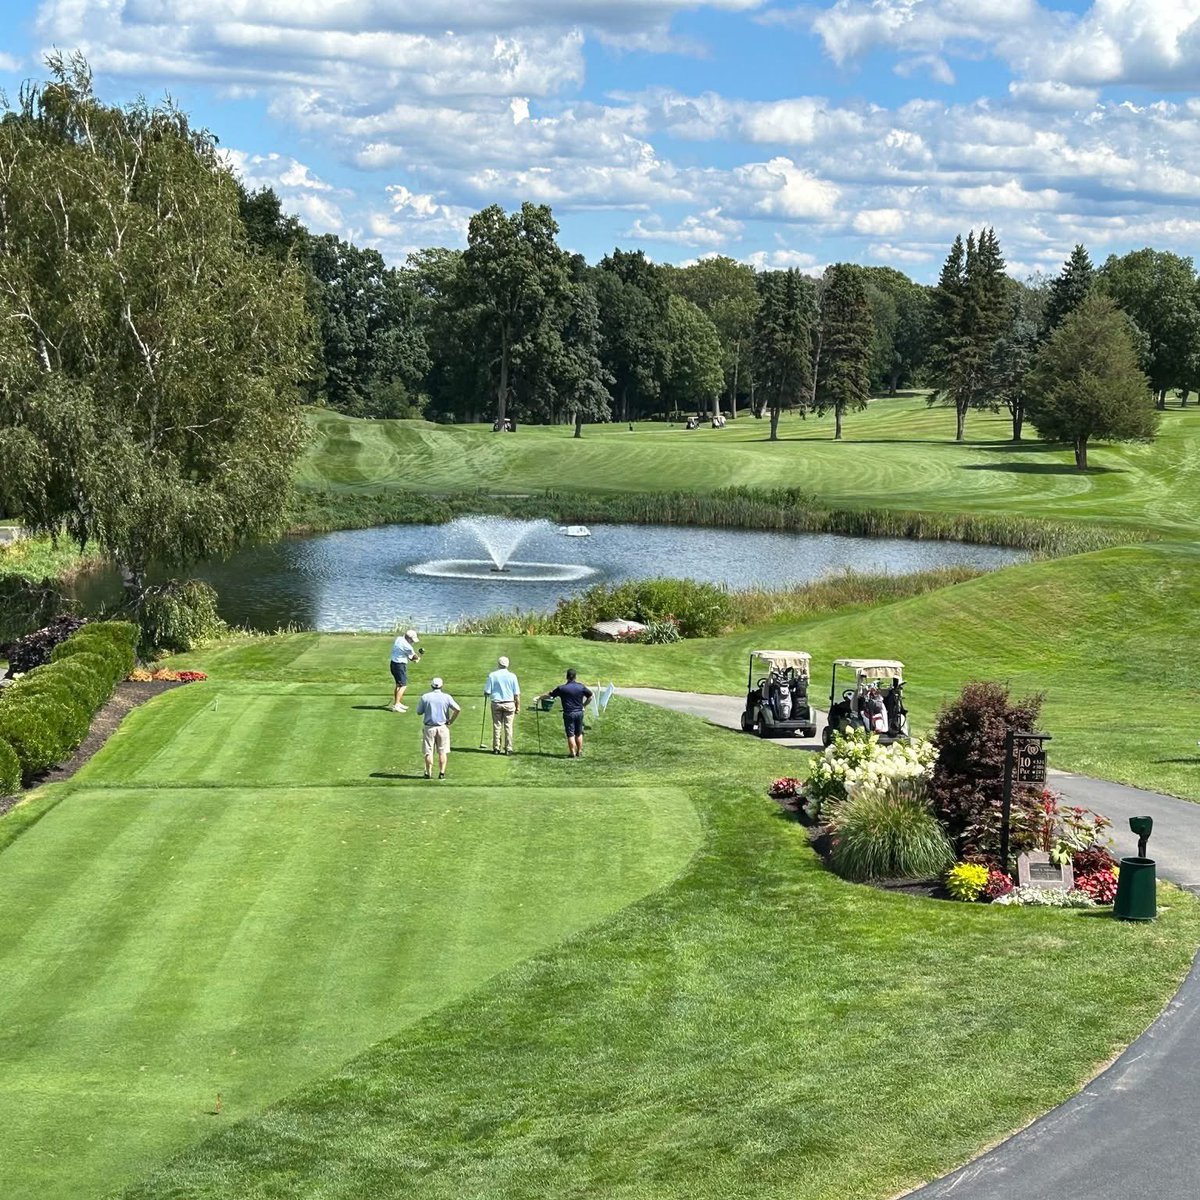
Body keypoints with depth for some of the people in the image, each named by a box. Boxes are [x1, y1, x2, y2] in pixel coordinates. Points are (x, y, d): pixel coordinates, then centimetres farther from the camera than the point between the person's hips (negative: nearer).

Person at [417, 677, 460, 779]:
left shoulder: (425, 697, -4)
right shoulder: (447, 697, -4)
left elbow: (419, 712, 1)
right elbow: (457, 709, -11)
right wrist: (451, 721, -1)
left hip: (429, 727, 0)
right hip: (443, 727, 0)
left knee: (428, 752, 6)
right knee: (442, 751, 8)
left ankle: (429, 773, 6)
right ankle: (442, 773, 5)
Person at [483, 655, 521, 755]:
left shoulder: (492, 675, -4)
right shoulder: (512, 676, -3)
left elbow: (487, 692, -3)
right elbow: (517, 694, -1)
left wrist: (486, 696, 20)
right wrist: (518, 706, 7)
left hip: (496, 703, 0)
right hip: (509, 703, 0)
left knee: (497, 726, 7)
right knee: (508, 726, 4)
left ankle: (496, 748, 8)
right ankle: (508, 748, 4)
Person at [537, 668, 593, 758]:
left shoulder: (562, 688, -8)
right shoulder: (581, 687, 0)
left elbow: (548, 694, 2)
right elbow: (590, 696, 10)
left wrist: (539, 698, 17)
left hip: (568, 713, -3)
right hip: (579, 712, 3)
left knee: (570, 734, 2)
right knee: (579, 733, 14)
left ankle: (572, 753, 1)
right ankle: (579, 752, 19)